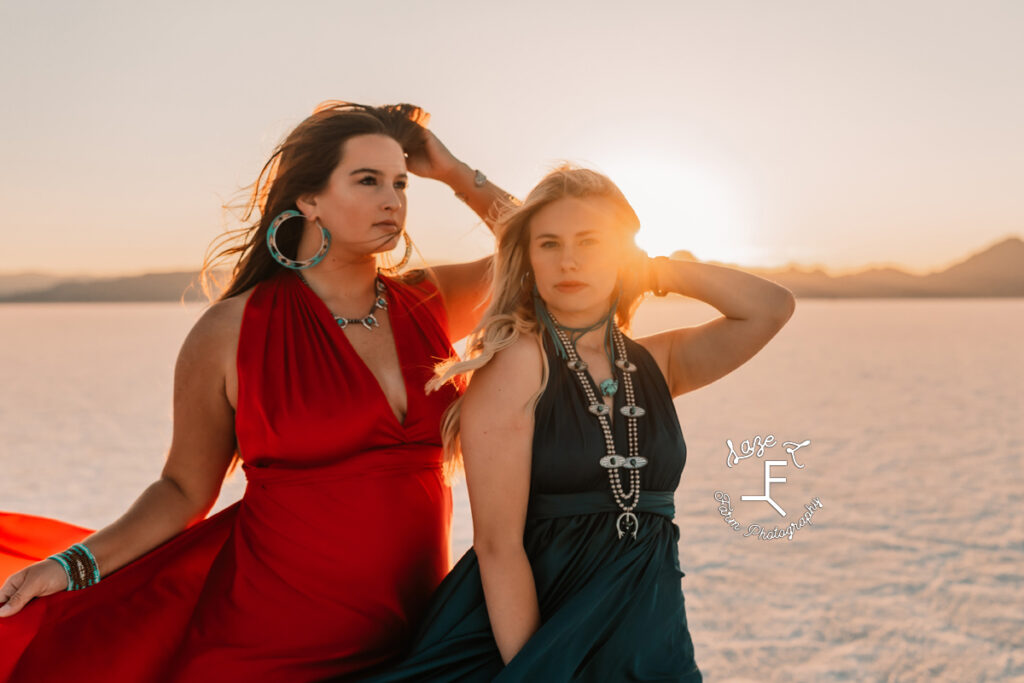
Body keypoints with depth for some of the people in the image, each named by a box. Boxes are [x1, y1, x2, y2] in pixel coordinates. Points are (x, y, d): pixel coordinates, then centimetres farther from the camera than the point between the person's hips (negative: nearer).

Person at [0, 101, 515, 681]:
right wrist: (76, 564, -14)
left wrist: (452, 170, 5)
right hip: (272, 635, -3)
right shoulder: (232, 332, -8)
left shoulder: (425, 303, 3)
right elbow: (185, 489, -1)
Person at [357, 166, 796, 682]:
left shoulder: (654, 363, 5)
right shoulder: (516, 359, -12)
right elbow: (498, 543, -16)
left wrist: (661, 269, -2)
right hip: (532, 624, -5)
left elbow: (772, 307, -1)